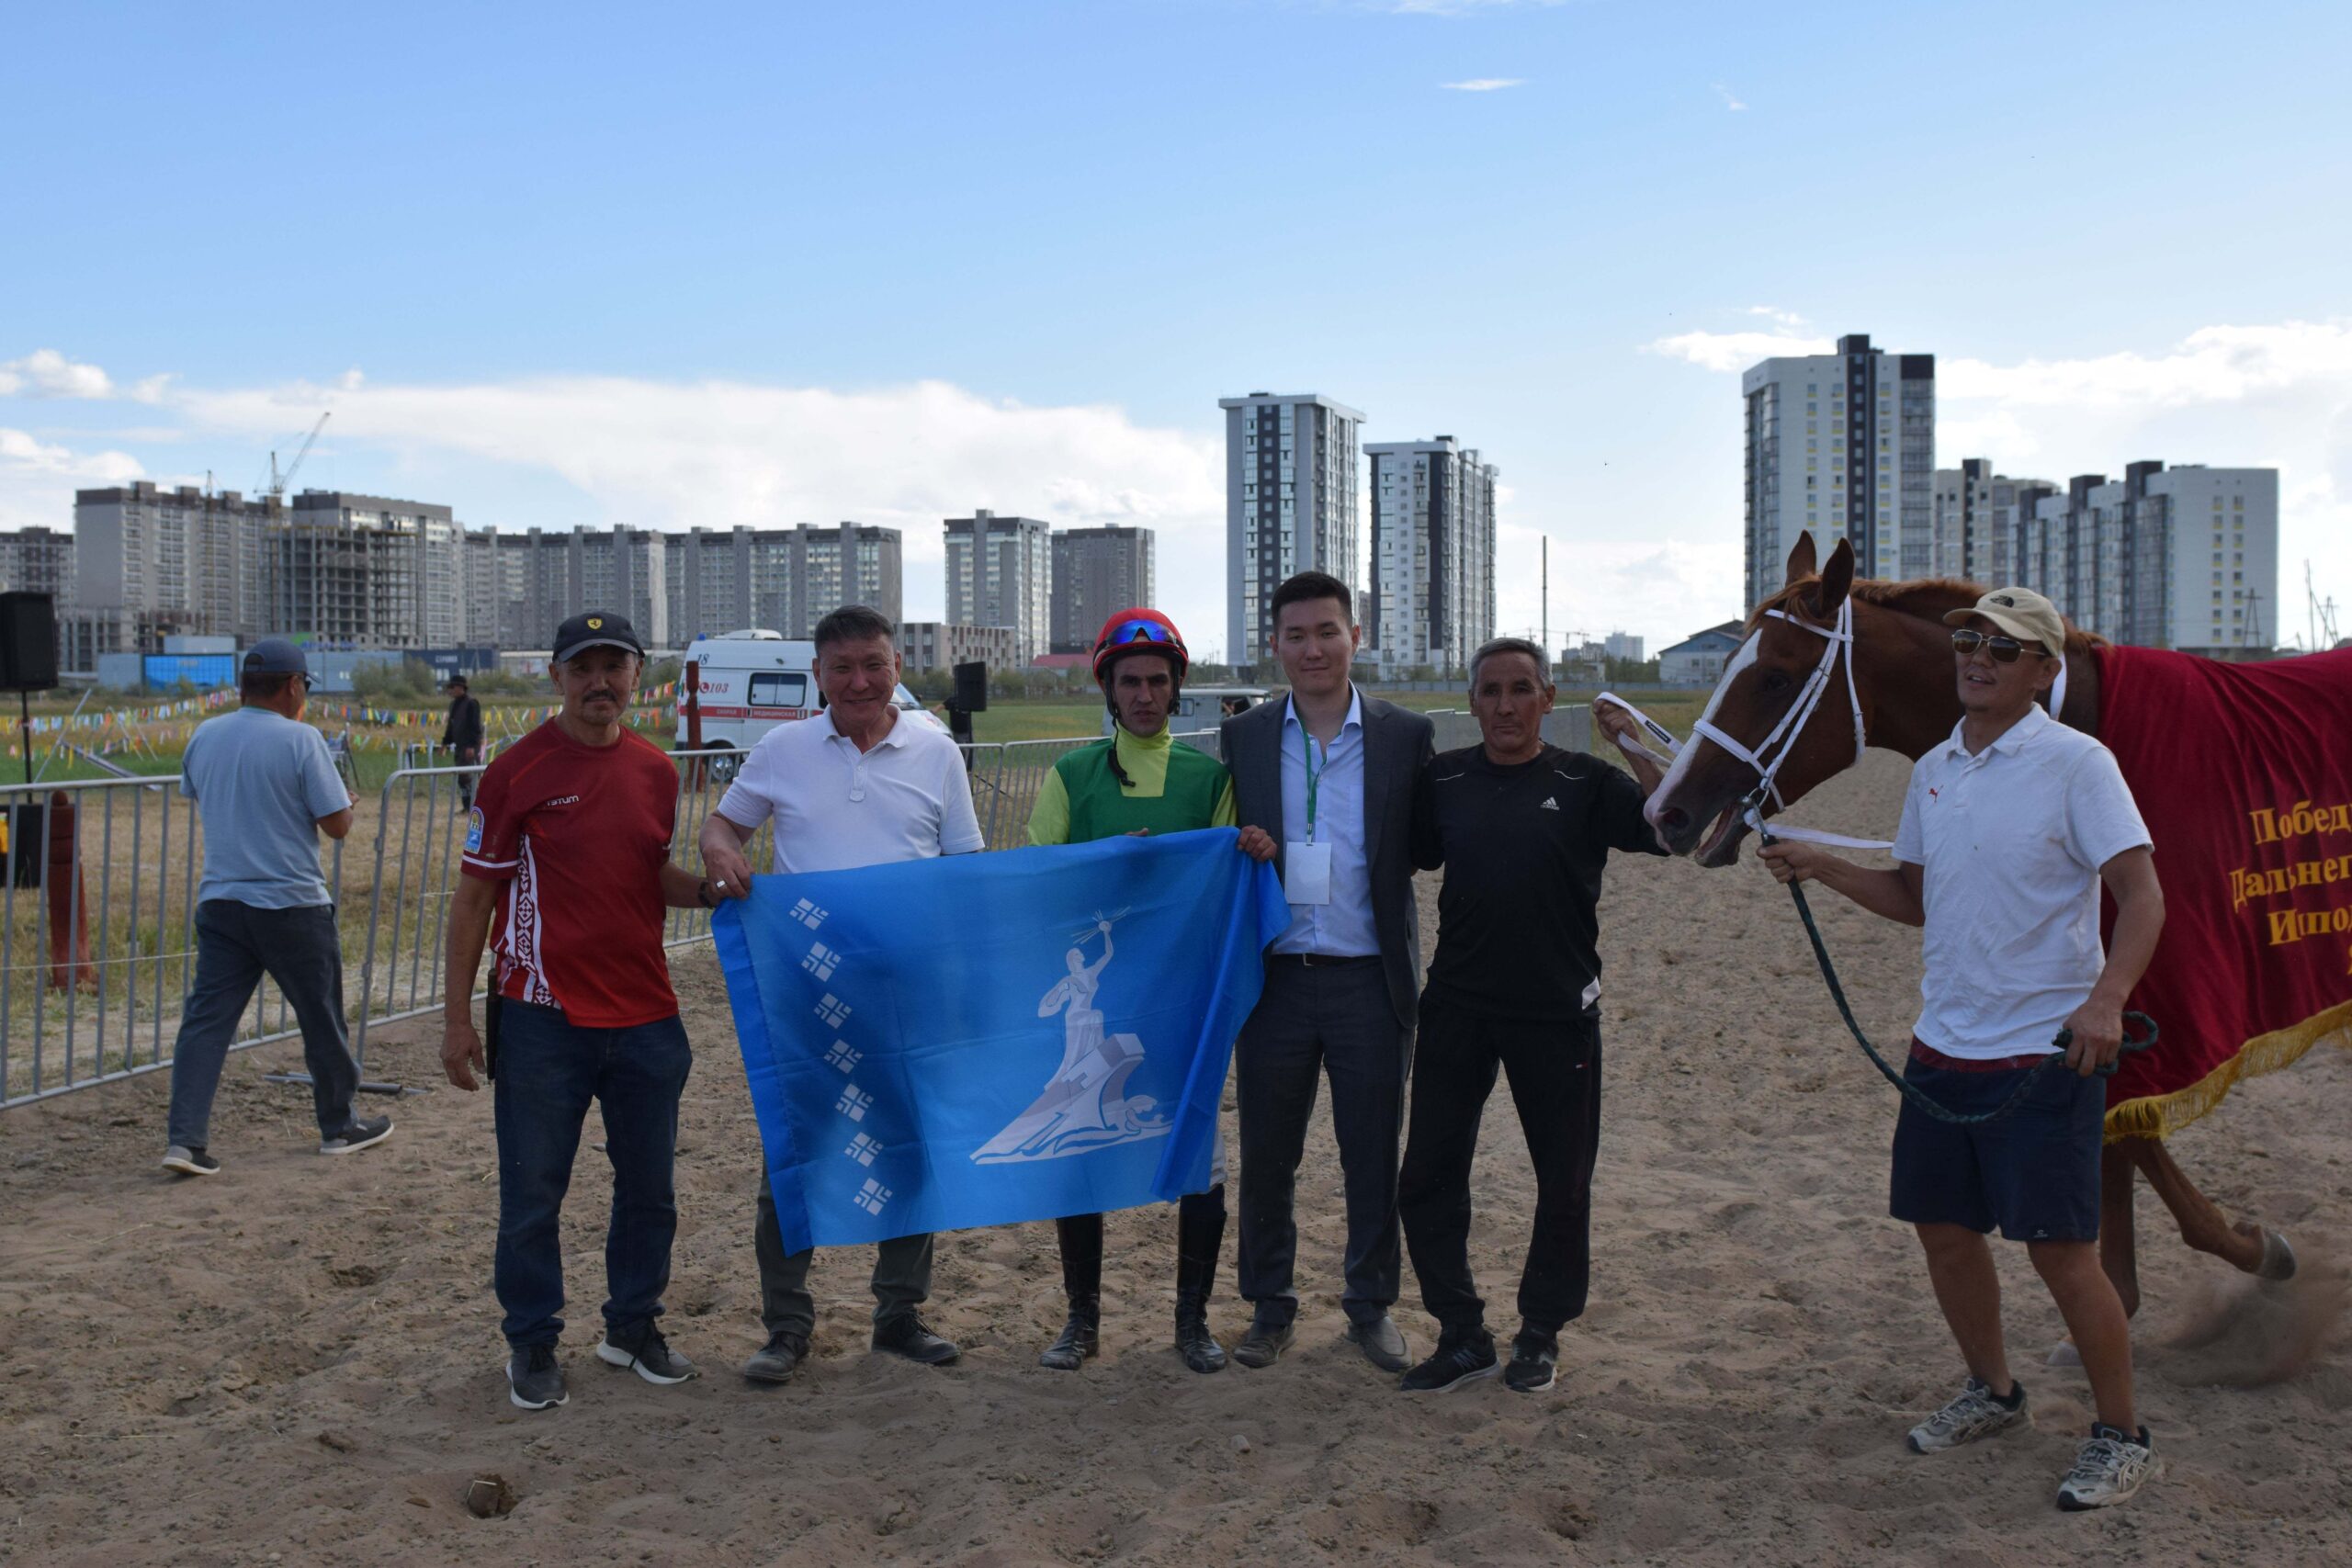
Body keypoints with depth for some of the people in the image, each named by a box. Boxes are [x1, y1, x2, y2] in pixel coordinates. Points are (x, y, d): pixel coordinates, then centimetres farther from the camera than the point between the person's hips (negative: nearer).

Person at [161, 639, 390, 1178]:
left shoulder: (204, 737, 5)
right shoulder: (300, 739, -13)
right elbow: (337, 824, -12)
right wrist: (346, 803, 9)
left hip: (220, 901, 5)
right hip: (292, 904, -5)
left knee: (206, 1017, 4)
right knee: (321, 1017, 10)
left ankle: (185, 1137, -5)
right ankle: (338, 1127, 22)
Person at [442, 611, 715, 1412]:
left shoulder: (655, 769, 7)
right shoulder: (517, 770, -6)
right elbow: (474, 896, -4)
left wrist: (713, 888, -1)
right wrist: (458, 1015, -7)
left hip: (645, 1015, 5)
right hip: (543, 1016, -4)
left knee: (650, 1187, 13)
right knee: (532, 1193, 5)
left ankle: (634, 1326, 30)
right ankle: (532, 1346, 22)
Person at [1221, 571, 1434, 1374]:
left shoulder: (1406, 736, 1)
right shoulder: (1241, 737, 5)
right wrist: (1240, 851, -11)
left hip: (1369, 978, -1)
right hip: (1275, 977, 1)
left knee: (1373, 1155, 9)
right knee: (1265, 1154, 9)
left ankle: (1371, 1305, 27)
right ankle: (1270, 1306, 26)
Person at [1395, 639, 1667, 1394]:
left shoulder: (1585, 782, -3)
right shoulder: (1443, 780, 4)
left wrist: (1637, 742, -21)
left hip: (1556, 1012, -2)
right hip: (1456, 1006, 2)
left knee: (1563, 1182, 10)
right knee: (1428, 1176, 3)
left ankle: (1540, 1332, 29)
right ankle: (1462, 1335, 18)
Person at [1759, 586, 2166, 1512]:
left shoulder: (2077, 763, -11)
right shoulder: (1933, 772, 9)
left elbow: (2143, 894, -17)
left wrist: (2106, 999, -31)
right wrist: (1824, 869, 5)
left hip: (2045, 1051, -7)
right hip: (1943, 1046, 7)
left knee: (2060, 1249, -3)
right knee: (1943, 1228, 15)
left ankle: (2122, 1437, 16)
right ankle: (1993, 1393, 36)